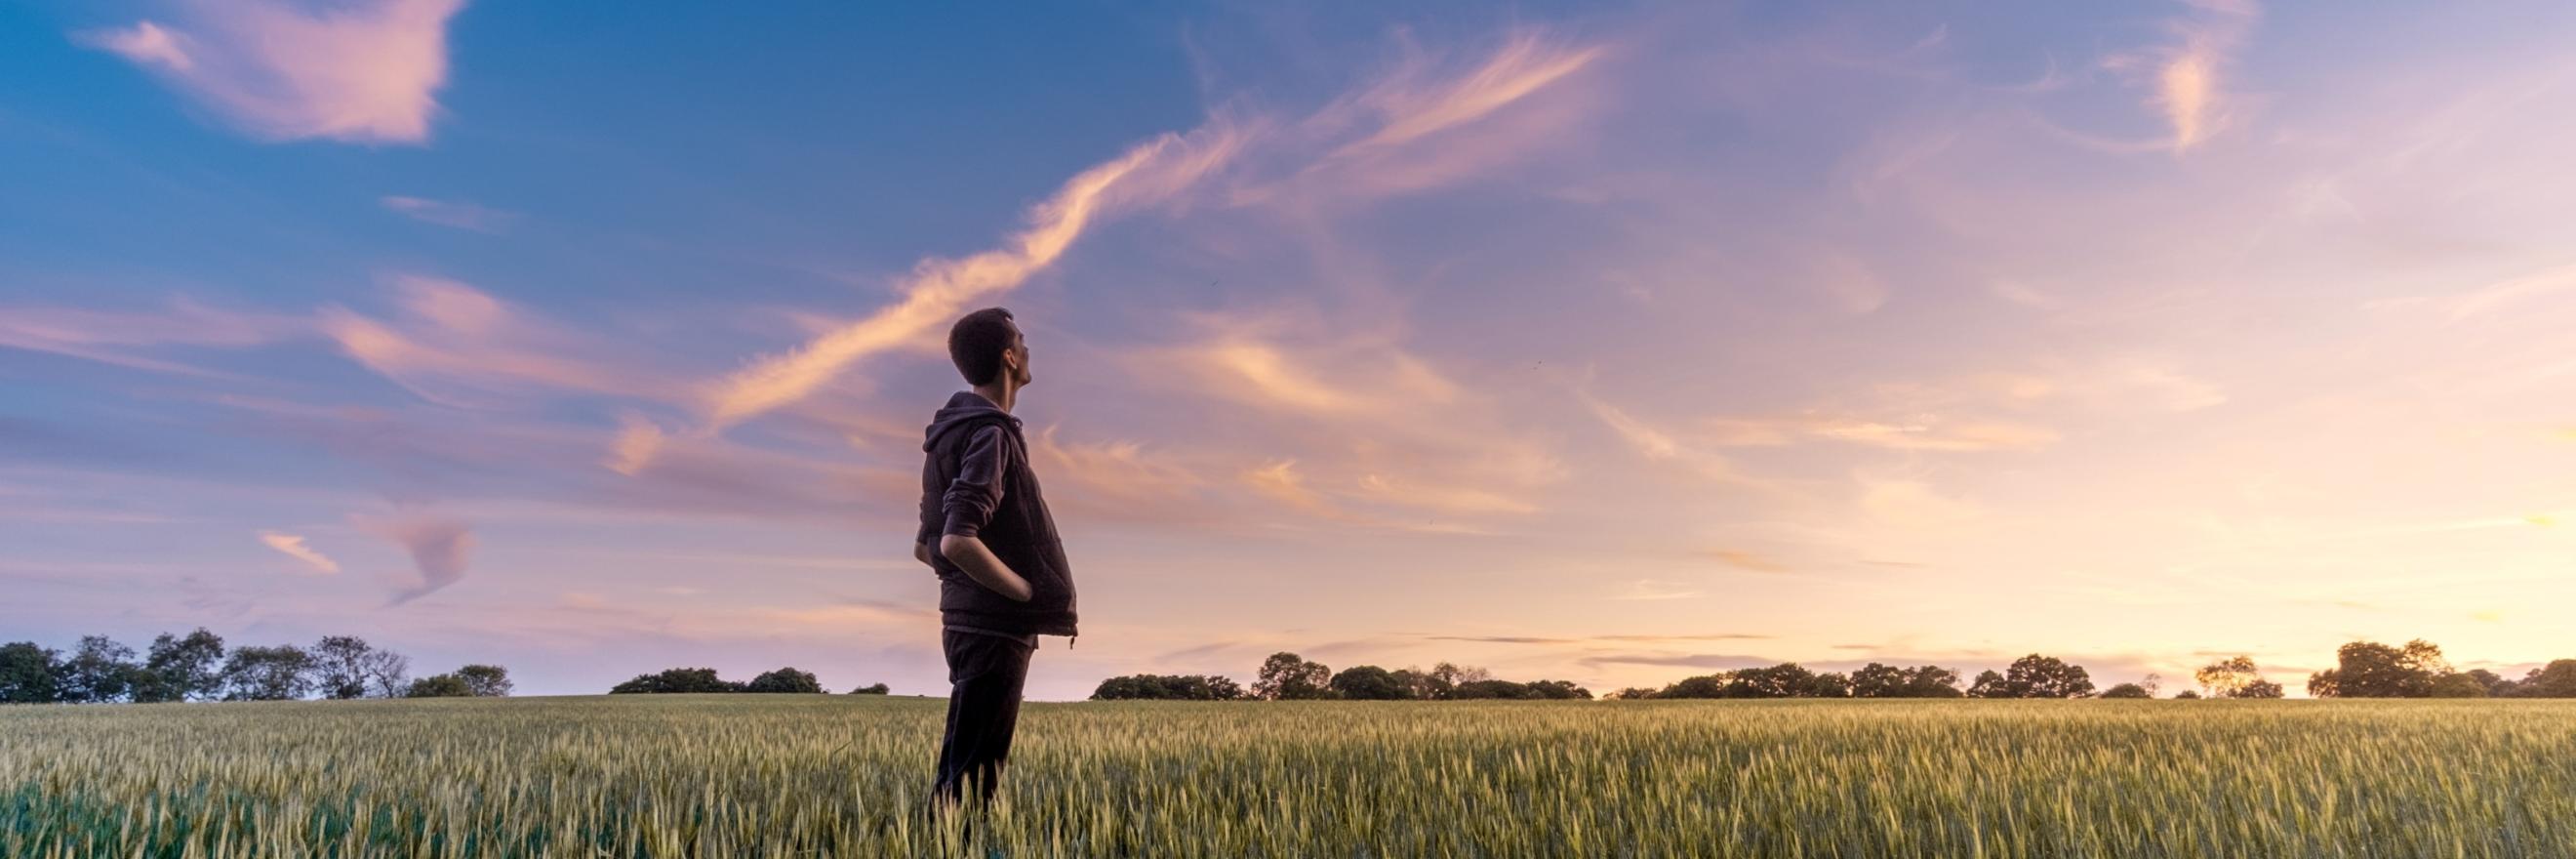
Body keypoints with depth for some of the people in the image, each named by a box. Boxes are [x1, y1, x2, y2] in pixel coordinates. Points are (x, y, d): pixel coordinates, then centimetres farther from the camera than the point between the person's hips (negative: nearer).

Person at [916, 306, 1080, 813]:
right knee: (970, 777, -4)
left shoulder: (955, 431, 14)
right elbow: (957, 542, -27)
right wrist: (1032, 593, -16)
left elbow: (927, 547, 18)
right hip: (995, 629, -10)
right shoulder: (989, 435, -16)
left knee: (962, 770, 16)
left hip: (973, 620, 10)